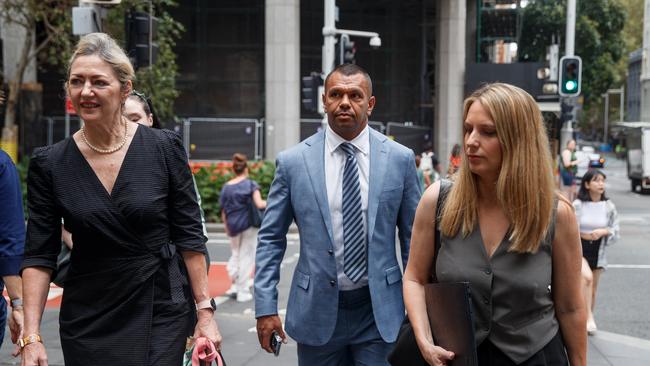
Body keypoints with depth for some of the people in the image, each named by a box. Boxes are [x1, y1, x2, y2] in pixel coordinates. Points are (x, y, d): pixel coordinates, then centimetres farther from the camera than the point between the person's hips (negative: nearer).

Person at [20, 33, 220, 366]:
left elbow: (190, 237, -2)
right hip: (87, 322, 1)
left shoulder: (165, 148, -5)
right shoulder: (49, 163, -2)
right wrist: (31, 336, -9)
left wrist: (205, 312, -5)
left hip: (162, 314, -1)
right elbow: (39, 256, -2)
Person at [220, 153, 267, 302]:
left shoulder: (226, 187, 4)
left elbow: (224, 212, 7)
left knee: (235, 254, 22)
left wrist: (227, 228, 17)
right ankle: (242, 292, 5)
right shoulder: (250, 184, -7)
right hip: (248, 224, -4)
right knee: (247, 256, 3)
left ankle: (235, 284, 13)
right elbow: (259, 204, -17)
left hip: (233, 226, 4)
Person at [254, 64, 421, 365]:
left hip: (380, 311, 0)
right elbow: (270, 238, 2)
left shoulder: (400, 159, 0)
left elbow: (413, 237, 4)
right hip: (317, 311, 0)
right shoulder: (292, 162, -2)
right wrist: (265, 307, -3)